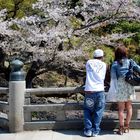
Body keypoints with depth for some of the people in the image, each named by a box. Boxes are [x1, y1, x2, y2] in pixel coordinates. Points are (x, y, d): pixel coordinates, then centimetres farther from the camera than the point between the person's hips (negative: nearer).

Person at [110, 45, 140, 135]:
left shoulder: (115, 64, -4)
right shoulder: (130, 61, 2)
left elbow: (113, 77, -9)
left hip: (120, 87, -2)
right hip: (130, 87, 2)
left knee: (121, 109, 7)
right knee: (129, 107, 15)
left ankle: (121, 128, 11)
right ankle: (126, 126, 21)